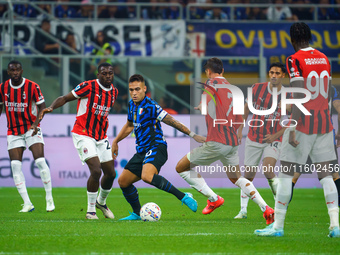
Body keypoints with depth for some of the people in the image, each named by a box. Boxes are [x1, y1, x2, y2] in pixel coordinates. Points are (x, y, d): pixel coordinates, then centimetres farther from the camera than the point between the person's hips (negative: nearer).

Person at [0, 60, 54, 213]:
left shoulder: (32, 87, -9)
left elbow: (42, 106, -7)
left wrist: (36, 123, -21)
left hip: (32, 129, -3)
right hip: (13, 131, 3)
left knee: (40, 161, -15)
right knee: (15, 166, -8)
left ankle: (49, 198, -1)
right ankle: (27, 204, -5)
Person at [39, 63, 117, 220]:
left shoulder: (114, 92, 6)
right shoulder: (88, 87, -14)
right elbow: (65, 98, -12)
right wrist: (51, 107, -29)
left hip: (101, 138, 7)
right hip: (83, 135, -7)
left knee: (110, 173, 9)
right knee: (96, 171, -20)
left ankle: (101, 202, 37)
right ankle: (91, 210, -5)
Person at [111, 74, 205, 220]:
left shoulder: (150, 106, -15)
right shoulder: (132, 105, 11)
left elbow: (171, 121, -16)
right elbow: (129, 125, 30)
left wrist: (192, 135, -19)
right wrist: (116, 141, 32)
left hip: (156, 148, -9)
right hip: (141, 151, 9)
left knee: (147, 176, -35)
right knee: (123, 181, 6)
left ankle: (183, 197, -31)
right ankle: (137, 214, 23)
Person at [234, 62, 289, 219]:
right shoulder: (257, 88, -3)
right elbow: (247, 106, 15)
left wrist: (276, 135, -11)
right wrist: (241, 127, 14)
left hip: (273, 140, -3)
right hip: (253, 139, 3)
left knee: (268, 170, -25)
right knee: (248, 175, 5)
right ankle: (243, 211, 18)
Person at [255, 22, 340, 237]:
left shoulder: (295, 60, -10)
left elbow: (299, 96, -17)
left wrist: (293, 129, -18)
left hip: (303, 122, -6)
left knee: (286, 173, 2)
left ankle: (278, 225, 3)